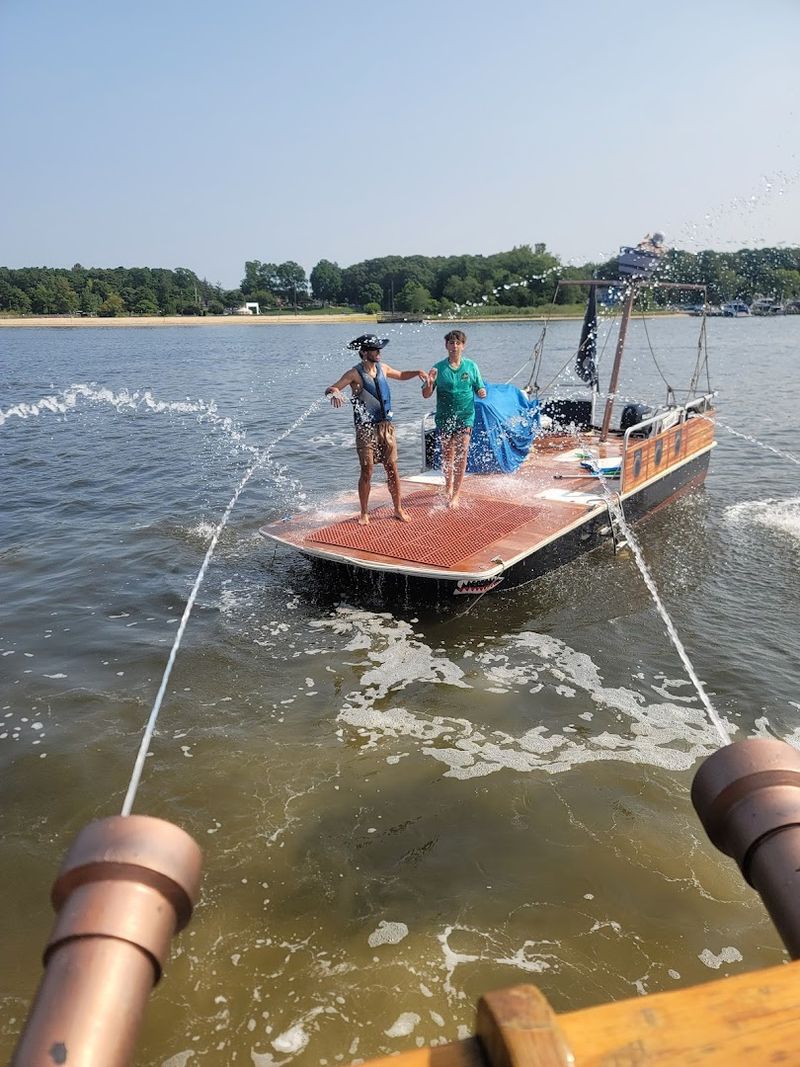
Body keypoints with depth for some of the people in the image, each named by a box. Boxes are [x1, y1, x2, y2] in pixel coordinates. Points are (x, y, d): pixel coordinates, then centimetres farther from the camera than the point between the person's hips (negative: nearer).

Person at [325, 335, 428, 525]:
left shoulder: (382, 368, 7)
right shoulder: (355, 374, -10)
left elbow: (401, 375, 26)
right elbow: (330, 389, -19)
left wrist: (417, 372, 9)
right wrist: (334, 392, -42)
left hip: (386, 426, 5)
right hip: (366, 429, -5)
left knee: (392, 468, 7)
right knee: (367, 471, -2)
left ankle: (398, 509, 18)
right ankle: (364, 513, 13)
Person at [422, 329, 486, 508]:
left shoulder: (471, 366, 2)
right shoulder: (439, 368, -1)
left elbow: (480, 389, 8)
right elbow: (426, 395, 0)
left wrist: (482, 392, -16)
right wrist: (429, 383, -21)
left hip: (465, 416, -1)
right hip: (444, 417, 1)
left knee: (461, 454, -10)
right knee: (447, 455, 12)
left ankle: (455, 495, -6)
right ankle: (449, 486, 36)